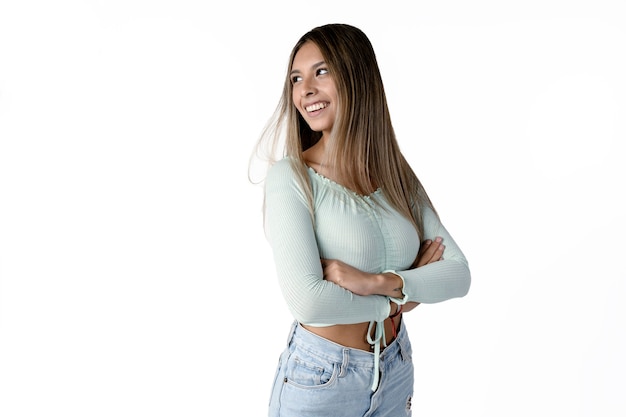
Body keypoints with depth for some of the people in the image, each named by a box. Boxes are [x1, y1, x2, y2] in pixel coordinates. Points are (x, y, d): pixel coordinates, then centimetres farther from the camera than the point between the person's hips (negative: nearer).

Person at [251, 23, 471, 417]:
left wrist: (378, 282, -21)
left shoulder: (398, 176, -1)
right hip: (319, 379, -4)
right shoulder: (290, 176, -15)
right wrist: (401, 295, -12)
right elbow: (307, 301, -25)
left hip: (396, 370, 5)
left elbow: (459, 273, -5)